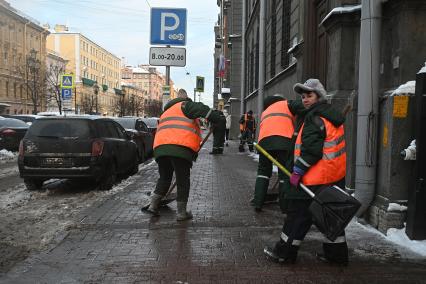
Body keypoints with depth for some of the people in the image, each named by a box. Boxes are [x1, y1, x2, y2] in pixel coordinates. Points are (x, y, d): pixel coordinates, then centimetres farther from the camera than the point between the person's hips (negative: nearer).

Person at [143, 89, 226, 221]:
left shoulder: (166, 113, 36)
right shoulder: (185, 105, 12)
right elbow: (201, 109, -8)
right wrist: (218, 120, -1)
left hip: (160, 147, 7)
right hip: (181, 149, -7)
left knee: (164, 178, 22)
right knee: (182, 180, 5)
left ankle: (153, 206, 18)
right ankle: (181, 213, 12)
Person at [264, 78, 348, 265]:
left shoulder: (315, 117, -15)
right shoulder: (331, 115, 14)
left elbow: (311, 150, -23)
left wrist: (298, 171, -17)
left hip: (315, 178, -9)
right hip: (335, 176, 10)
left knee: (298, 214, 1)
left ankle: (284, 253, 12)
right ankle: (337, 254, 26)